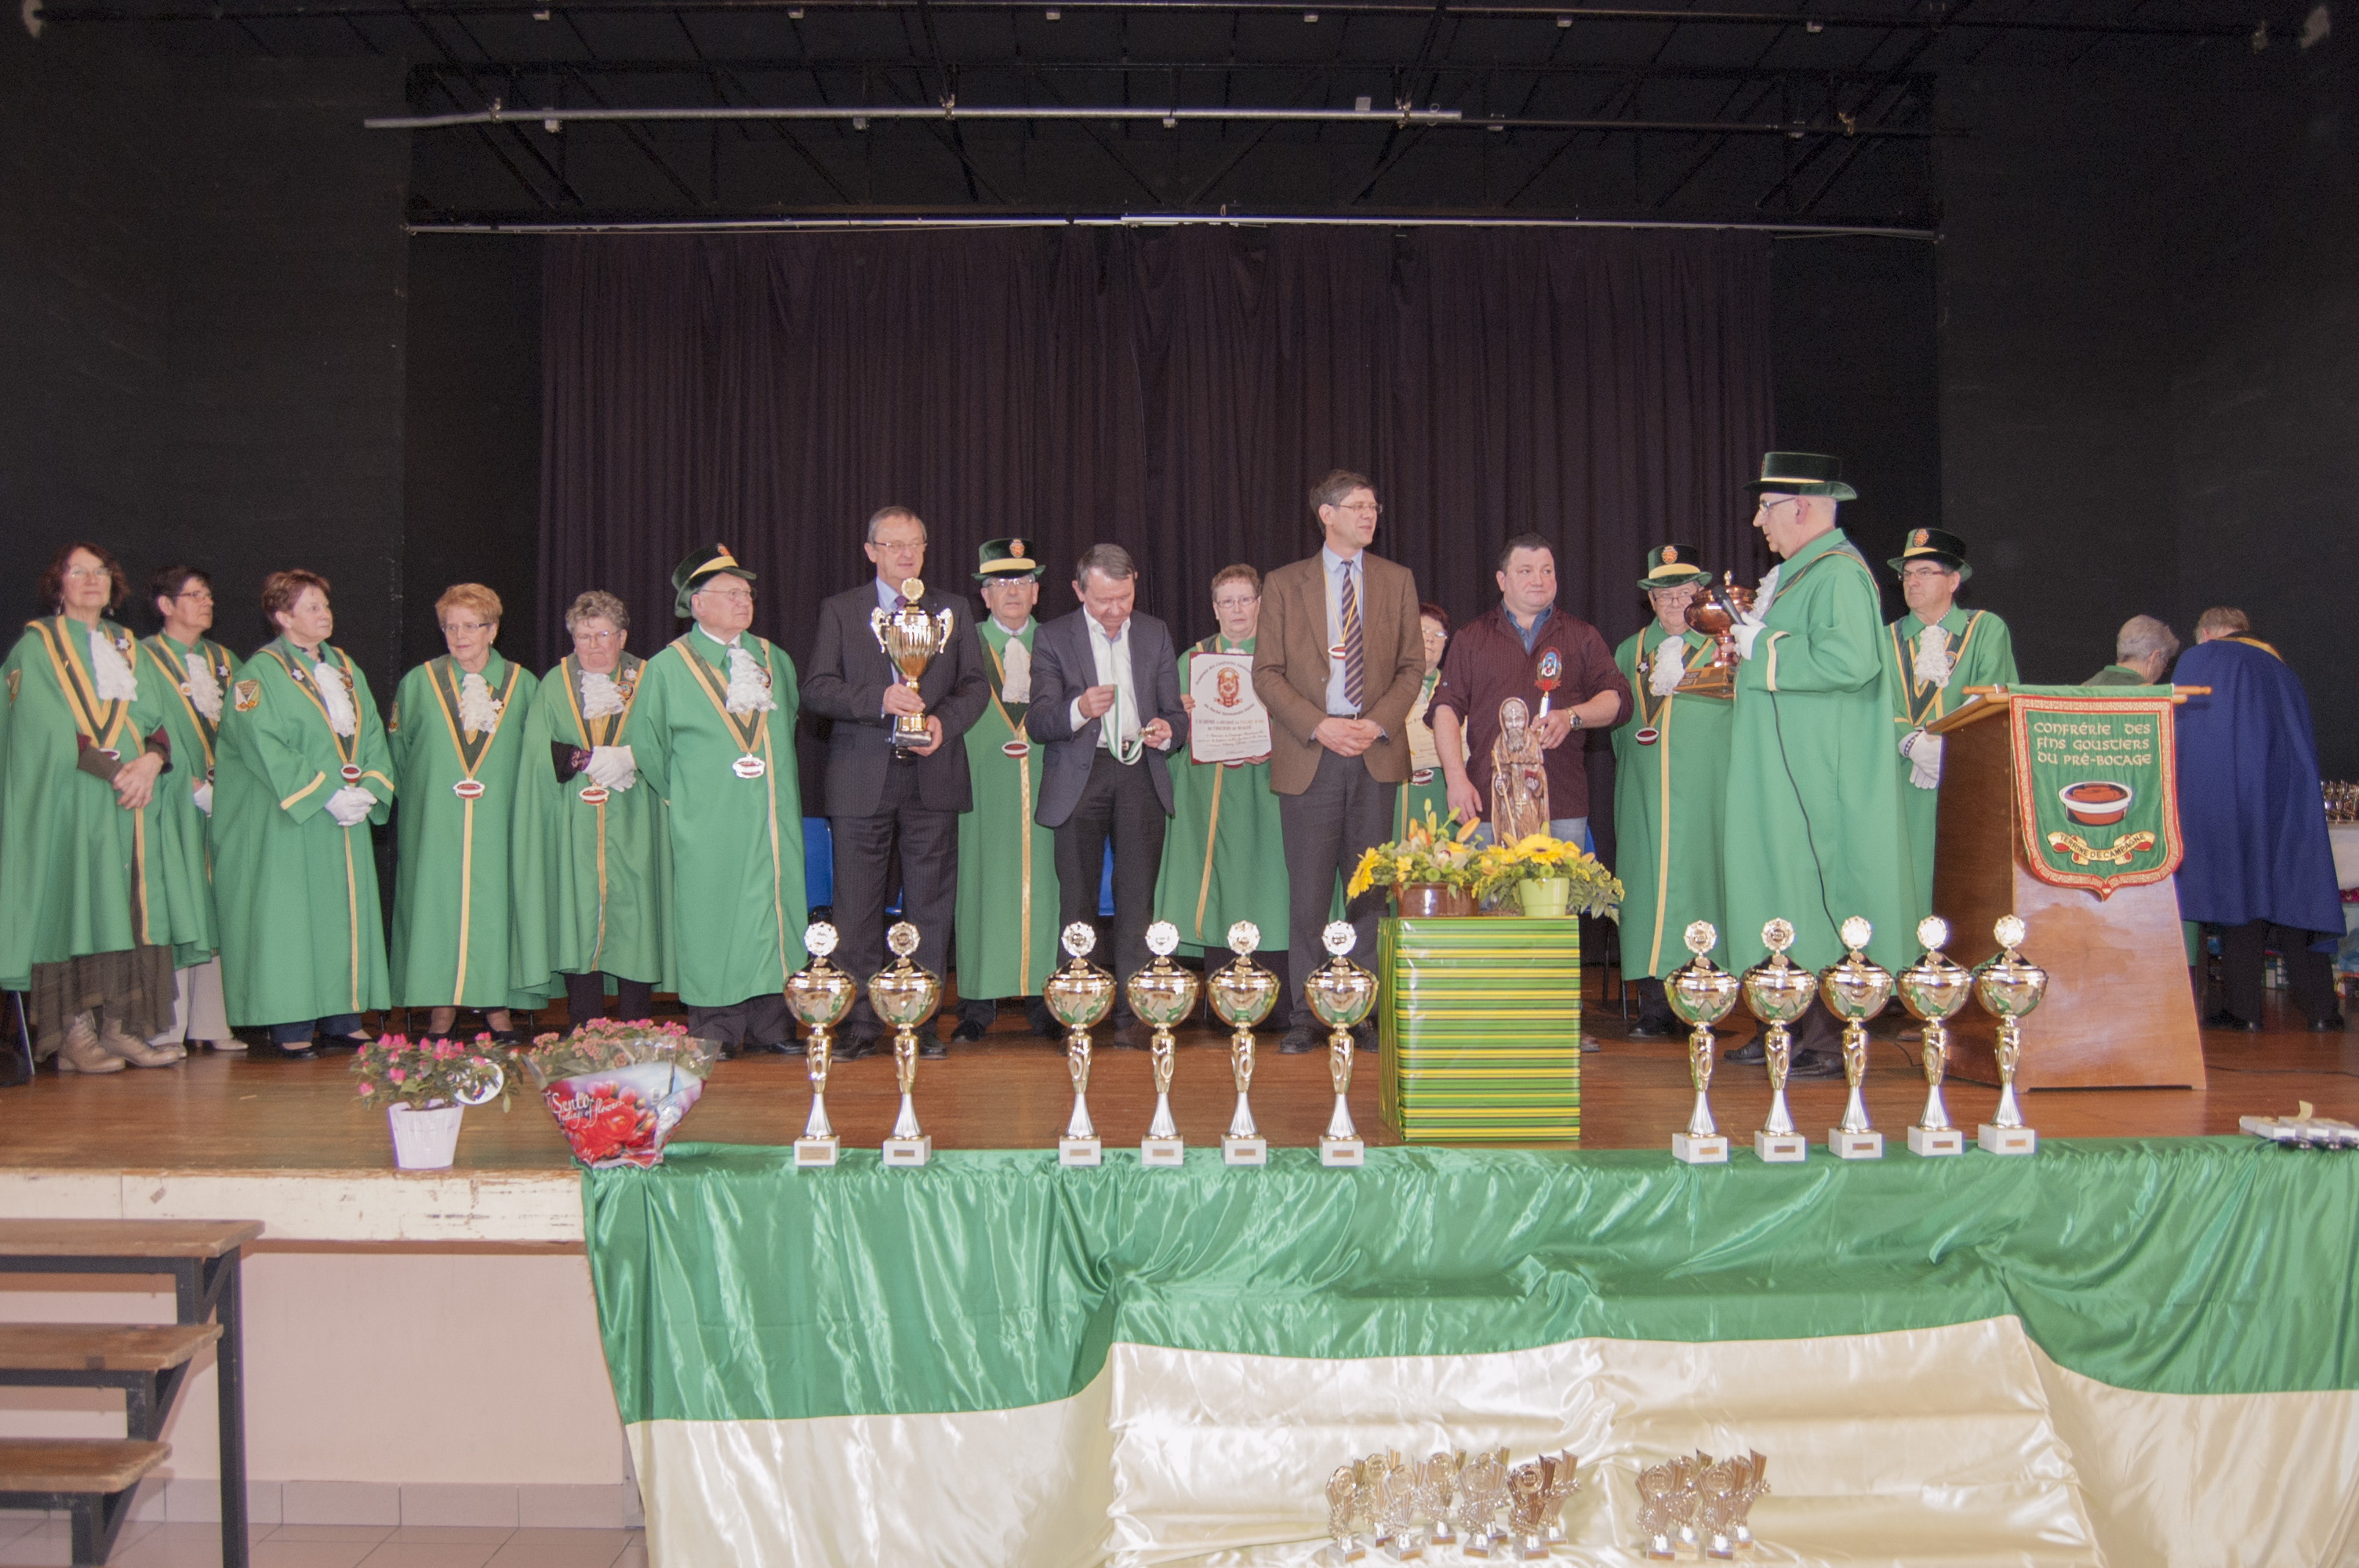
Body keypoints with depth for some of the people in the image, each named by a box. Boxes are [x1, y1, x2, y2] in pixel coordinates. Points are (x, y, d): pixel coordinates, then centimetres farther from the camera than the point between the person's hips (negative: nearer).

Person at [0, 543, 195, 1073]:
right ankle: (73, 1034, -8)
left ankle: (118, 1027, 0)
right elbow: (52, 729, -7)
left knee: (129, 912, -1)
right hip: (69, 801, -5)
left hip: (131, 802, 5)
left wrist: (152, 760, -10)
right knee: (76, 908, -9)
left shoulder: (128, 647, 20)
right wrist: (114, 769, -15)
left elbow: (156, 717, 10)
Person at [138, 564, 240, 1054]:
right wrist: (192, 784, -14)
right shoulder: (143, 658, 1)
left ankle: (211, 1022, 4)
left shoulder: (224, 661, 18)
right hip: (173, 801, -5)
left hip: (222, 799, 5)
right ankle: (167, 1027, -6)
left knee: (217, 907, 2)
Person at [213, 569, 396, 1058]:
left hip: (349, 819, 6)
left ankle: (342, 1019, 11)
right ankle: (292, 1025, -1)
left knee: (348, 912, 6)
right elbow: (265, 748, -14)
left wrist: (368, 791, -6)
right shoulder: (261, 672, -4)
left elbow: (373, 737, 11)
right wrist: (327, 795, -19)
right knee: (292, 917, -5)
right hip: (290, 822, -6)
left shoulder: (346, 669, 15)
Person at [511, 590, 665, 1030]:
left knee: (633, 920, -4)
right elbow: (538, 753, 1)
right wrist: (590, 758, -13)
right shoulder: (554, 685, 11)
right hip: (572, 828, 1)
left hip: (631, 828, -1)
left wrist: (628, 758, -16)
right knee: (577, 920, -3)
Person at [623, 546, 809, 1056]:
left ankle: (768, 1024, 9)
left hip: (772, 818, 4)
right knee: (710, 919, -3)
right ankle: (715, 1030, 4)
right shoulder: (666, 669, 0)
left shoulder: (774, 659, 12)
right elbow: (643, 744, 3)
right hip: (706, 825, -4)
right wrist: (680, 795, 2)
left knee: (773, 912, 2)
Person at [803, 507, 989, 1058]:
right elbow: (817, 688, 0)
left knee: (930, 904, 2)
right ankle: (859, 1021, 8)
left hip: (933, 773, 1)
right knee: (858, 904, 0)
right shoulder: (839, 611, 9)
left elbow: (975, 684, 10)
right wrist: (880, 699, -15)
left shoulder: (955, 610, 14)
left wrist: (944, 721, -10)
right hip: (862, 777, -1)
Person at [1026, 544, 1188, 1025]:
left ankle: (1131, 1013, 5)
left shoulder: (1156, 634, 13)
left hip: (1141, 773, 2)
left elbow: (1175, 712, 13)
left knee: (1137, 897, 0)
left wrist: (1168, 730, -11)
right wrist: (1079, 709, -26)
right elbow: (1037, 723, -6)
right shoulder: (1053, 638, 3)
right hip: (1080, 775, -2)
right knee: (1078, 899, 0)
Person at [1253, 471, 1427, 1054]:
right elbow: (1266, 673, 1)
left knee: (1370, 888, 5)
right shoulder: (1284, 584, 5)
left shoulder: (1397, 581, 11)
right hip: (1309, 756, -2)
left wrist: (1378, 723, -8)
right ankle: (1307, 1015, 9)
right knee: (1308, 892, 0)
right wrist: (1319, 725, -12)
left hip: (1376, 754, 2)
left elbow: (1413, 665, 8)